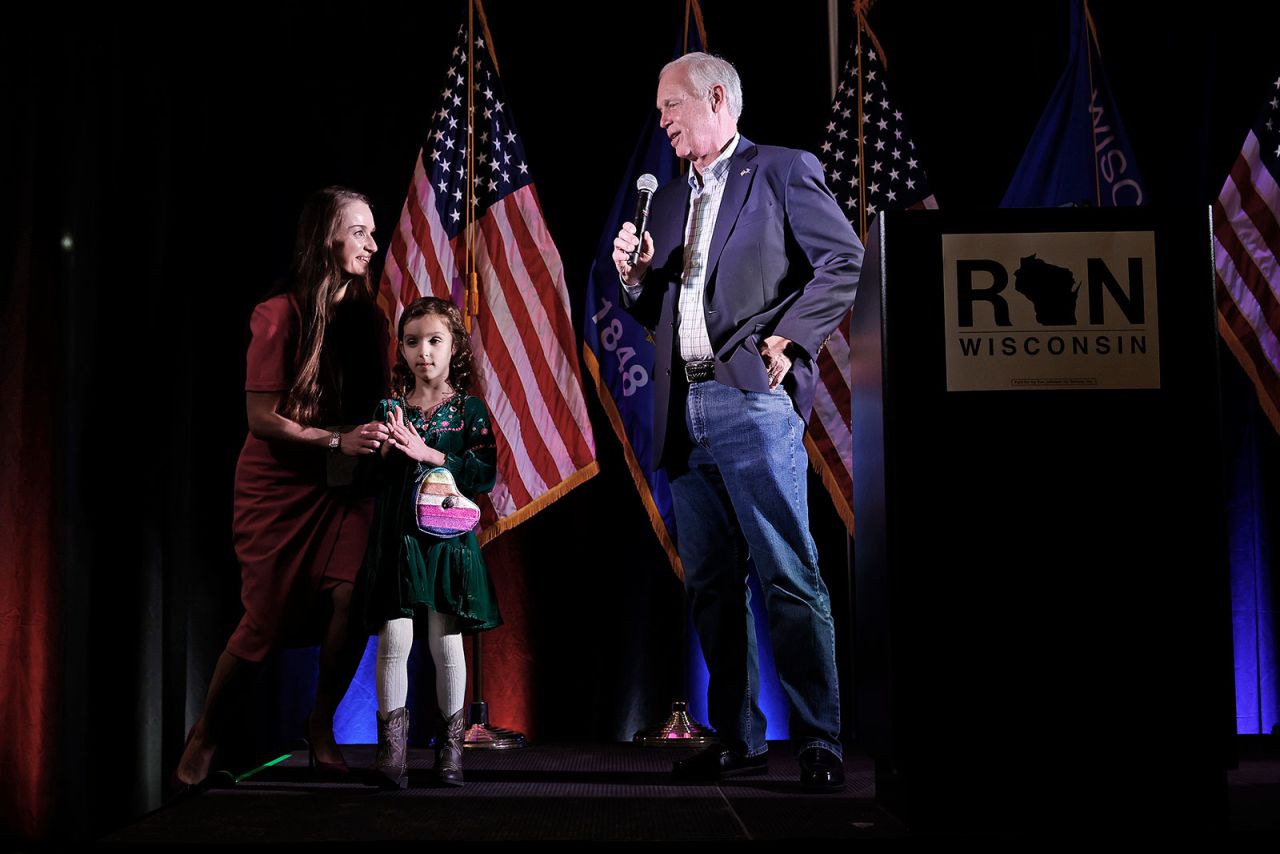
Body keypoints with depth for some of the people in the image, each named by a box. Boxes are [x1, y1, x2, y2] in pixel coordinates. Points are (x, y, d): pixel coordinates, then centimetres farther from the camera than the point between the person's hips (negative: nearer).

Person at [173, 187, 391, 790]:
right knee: (266, 622, -2)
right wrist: (336, 439, -22)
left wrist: (384, 432, -8)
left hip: (343, 485, 4)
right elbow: (262, 417, -13)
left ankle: (321, 727, 5)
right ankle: (205, 736, 22)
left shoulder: (368, 317, 5)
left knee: (352, 597, -17)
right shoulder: (280, 314, -11)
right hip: (278, 485, -4)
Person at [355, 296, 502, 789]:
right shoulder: (389, 410, 9)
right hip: (396, 539, 1)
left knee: (446, 643, 2)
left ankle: (450, 748, 14)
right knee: (393, 639, -5)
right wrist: (386, 452, -10)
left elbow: (484, 474, -8)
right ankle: (392, 751, 0)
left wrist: (428, 454, -14)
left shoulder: (469, 410, 3)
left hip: (447, 539, -1)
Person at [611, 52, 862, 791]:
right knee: (711, 585, 8)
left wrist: (788, 338, -11)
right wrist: (636, 278, 5)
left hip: (754, 404, -7)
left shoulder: (783, 171, 4)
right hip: (685, 415, 7)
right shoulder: (669, 202, 23)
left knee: (789, 576, -9)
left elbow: (846, 260, -4)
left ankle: (821, 741, -2)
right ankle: (739, 738, 16)